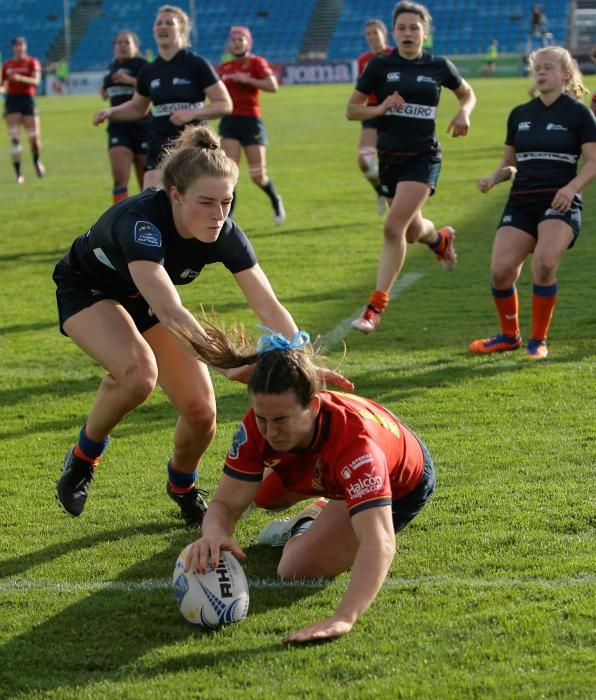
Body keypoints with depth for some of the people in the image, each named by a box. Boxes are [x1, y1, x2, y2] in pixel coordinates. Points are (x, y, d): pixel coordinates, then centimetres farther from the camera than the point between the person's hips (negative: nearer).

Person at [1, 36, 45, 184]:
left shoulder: (32, 62, 0)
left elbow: (35, 81, -15)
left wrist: (21, 78, -31)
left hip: (28, 99, -1)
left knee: (34, 138, -1)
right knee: (14, 138, -10)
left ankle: (37, 161, 31)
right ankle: (18, 173, -9)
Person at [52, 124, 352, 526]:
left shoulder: (225, 234, -24)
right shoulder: (141, 222, -42)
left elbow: (269, 306, -24)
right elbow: (168, 312, -54)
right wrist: (228, 363, -65)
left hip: (144, 299, 5)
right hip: (88, 291, -5)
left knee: (201, 413, -7)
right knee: (138, 372, -36)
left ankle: (182, 488, 27)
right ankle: (84, 458, -7)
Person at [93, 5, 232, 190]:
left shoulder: (197, 65, -7)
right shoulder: (149, 71, 7)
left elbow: (225, 105, -8)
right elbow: (137, 108, 24)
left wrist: (192, 113, -21)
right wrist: (109, 112, 6)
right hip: (160, 148, 4)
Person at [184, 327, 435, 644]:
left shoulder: (355, 442, -49)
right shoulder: (258, 426, -34)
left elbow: (379, 544, -59)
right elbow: (225, 503, -29)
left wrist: (342, 619, -72)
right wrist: (214, 532, -55)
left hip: (400, 488, -5)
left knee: (297, 570, -18)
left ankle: (306, 524, 14)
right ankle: (321, 512, 50)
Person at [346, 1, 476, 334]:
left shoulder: (439, 66, 0)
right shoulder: (380, 66, -1)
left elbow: (468, 94, 18)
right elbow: (352, 110, 2)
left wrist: (464, 113, -3)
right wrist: (381, 108, -16)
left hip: (423, 157, -3)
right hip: (390, 156, 3)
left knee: (394, 228, -18)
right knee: (412, 231, 16)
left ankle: (376, 306, -13)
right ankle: (441, 238, 55)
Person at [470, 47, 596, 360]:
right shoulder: (520, 114, 14)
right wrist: (494, 177, -1)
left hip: (559, 204, -4)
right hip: (521, 202, 4)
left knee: (544, 262, -27)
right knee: (501, 270, -12)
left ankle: (538, 341, -8)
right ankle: (509, 335, 15)